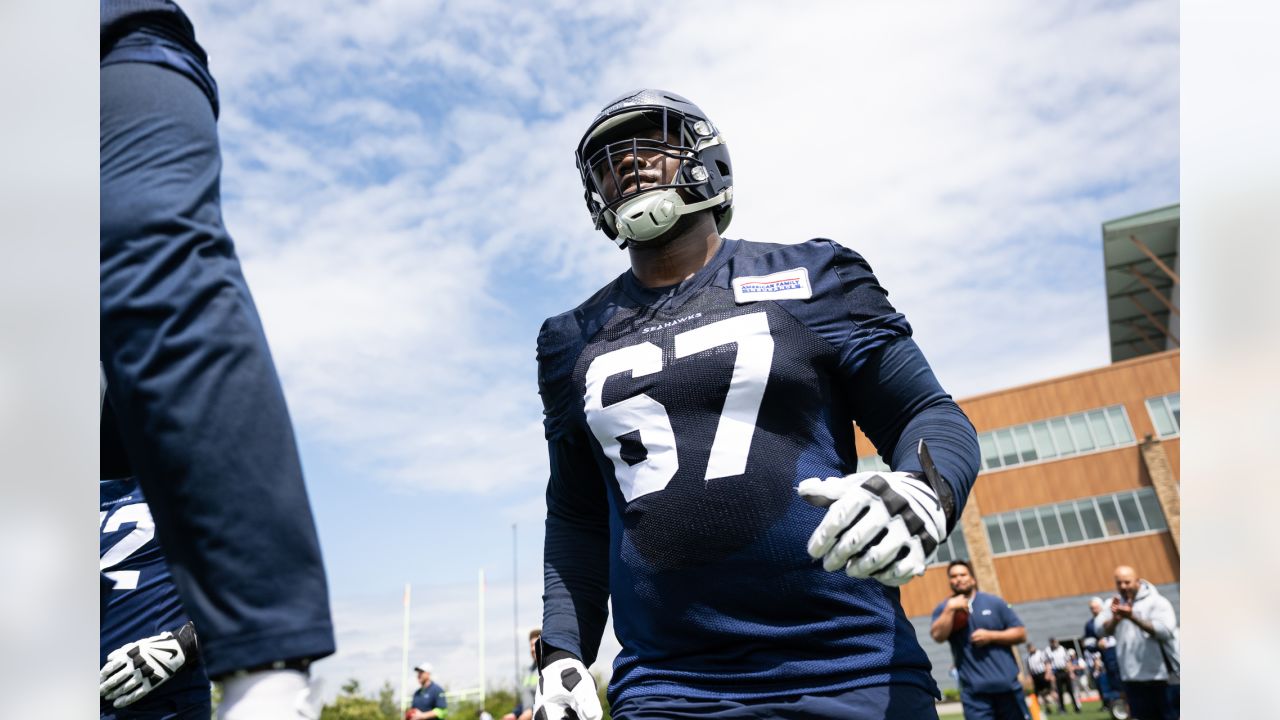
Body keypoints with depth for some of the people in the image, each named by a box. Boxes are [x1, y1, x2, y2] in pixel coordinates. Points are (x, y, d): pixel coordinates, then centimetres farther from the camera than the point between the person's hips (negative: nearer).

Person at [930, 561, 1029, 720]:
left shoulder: (994, 602, 5)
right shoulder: (944, 609, 3)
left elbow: (1021, 634, 4)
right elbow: (938, 636, -14)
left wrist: (991, 636, -10)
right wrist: (950, 608, -21)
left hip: (1007, 686, 1)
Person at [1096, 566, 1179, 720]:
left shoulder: (1156, 601, -7)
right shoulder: (1115, 604, 6)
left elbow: (1165, 630, -22)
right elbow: (1101, 629, -7)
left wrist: (1133, 617, -30)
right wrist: (1115, 619, -27)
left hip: (1163, 676, -4)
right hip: (1133, 678, 4)